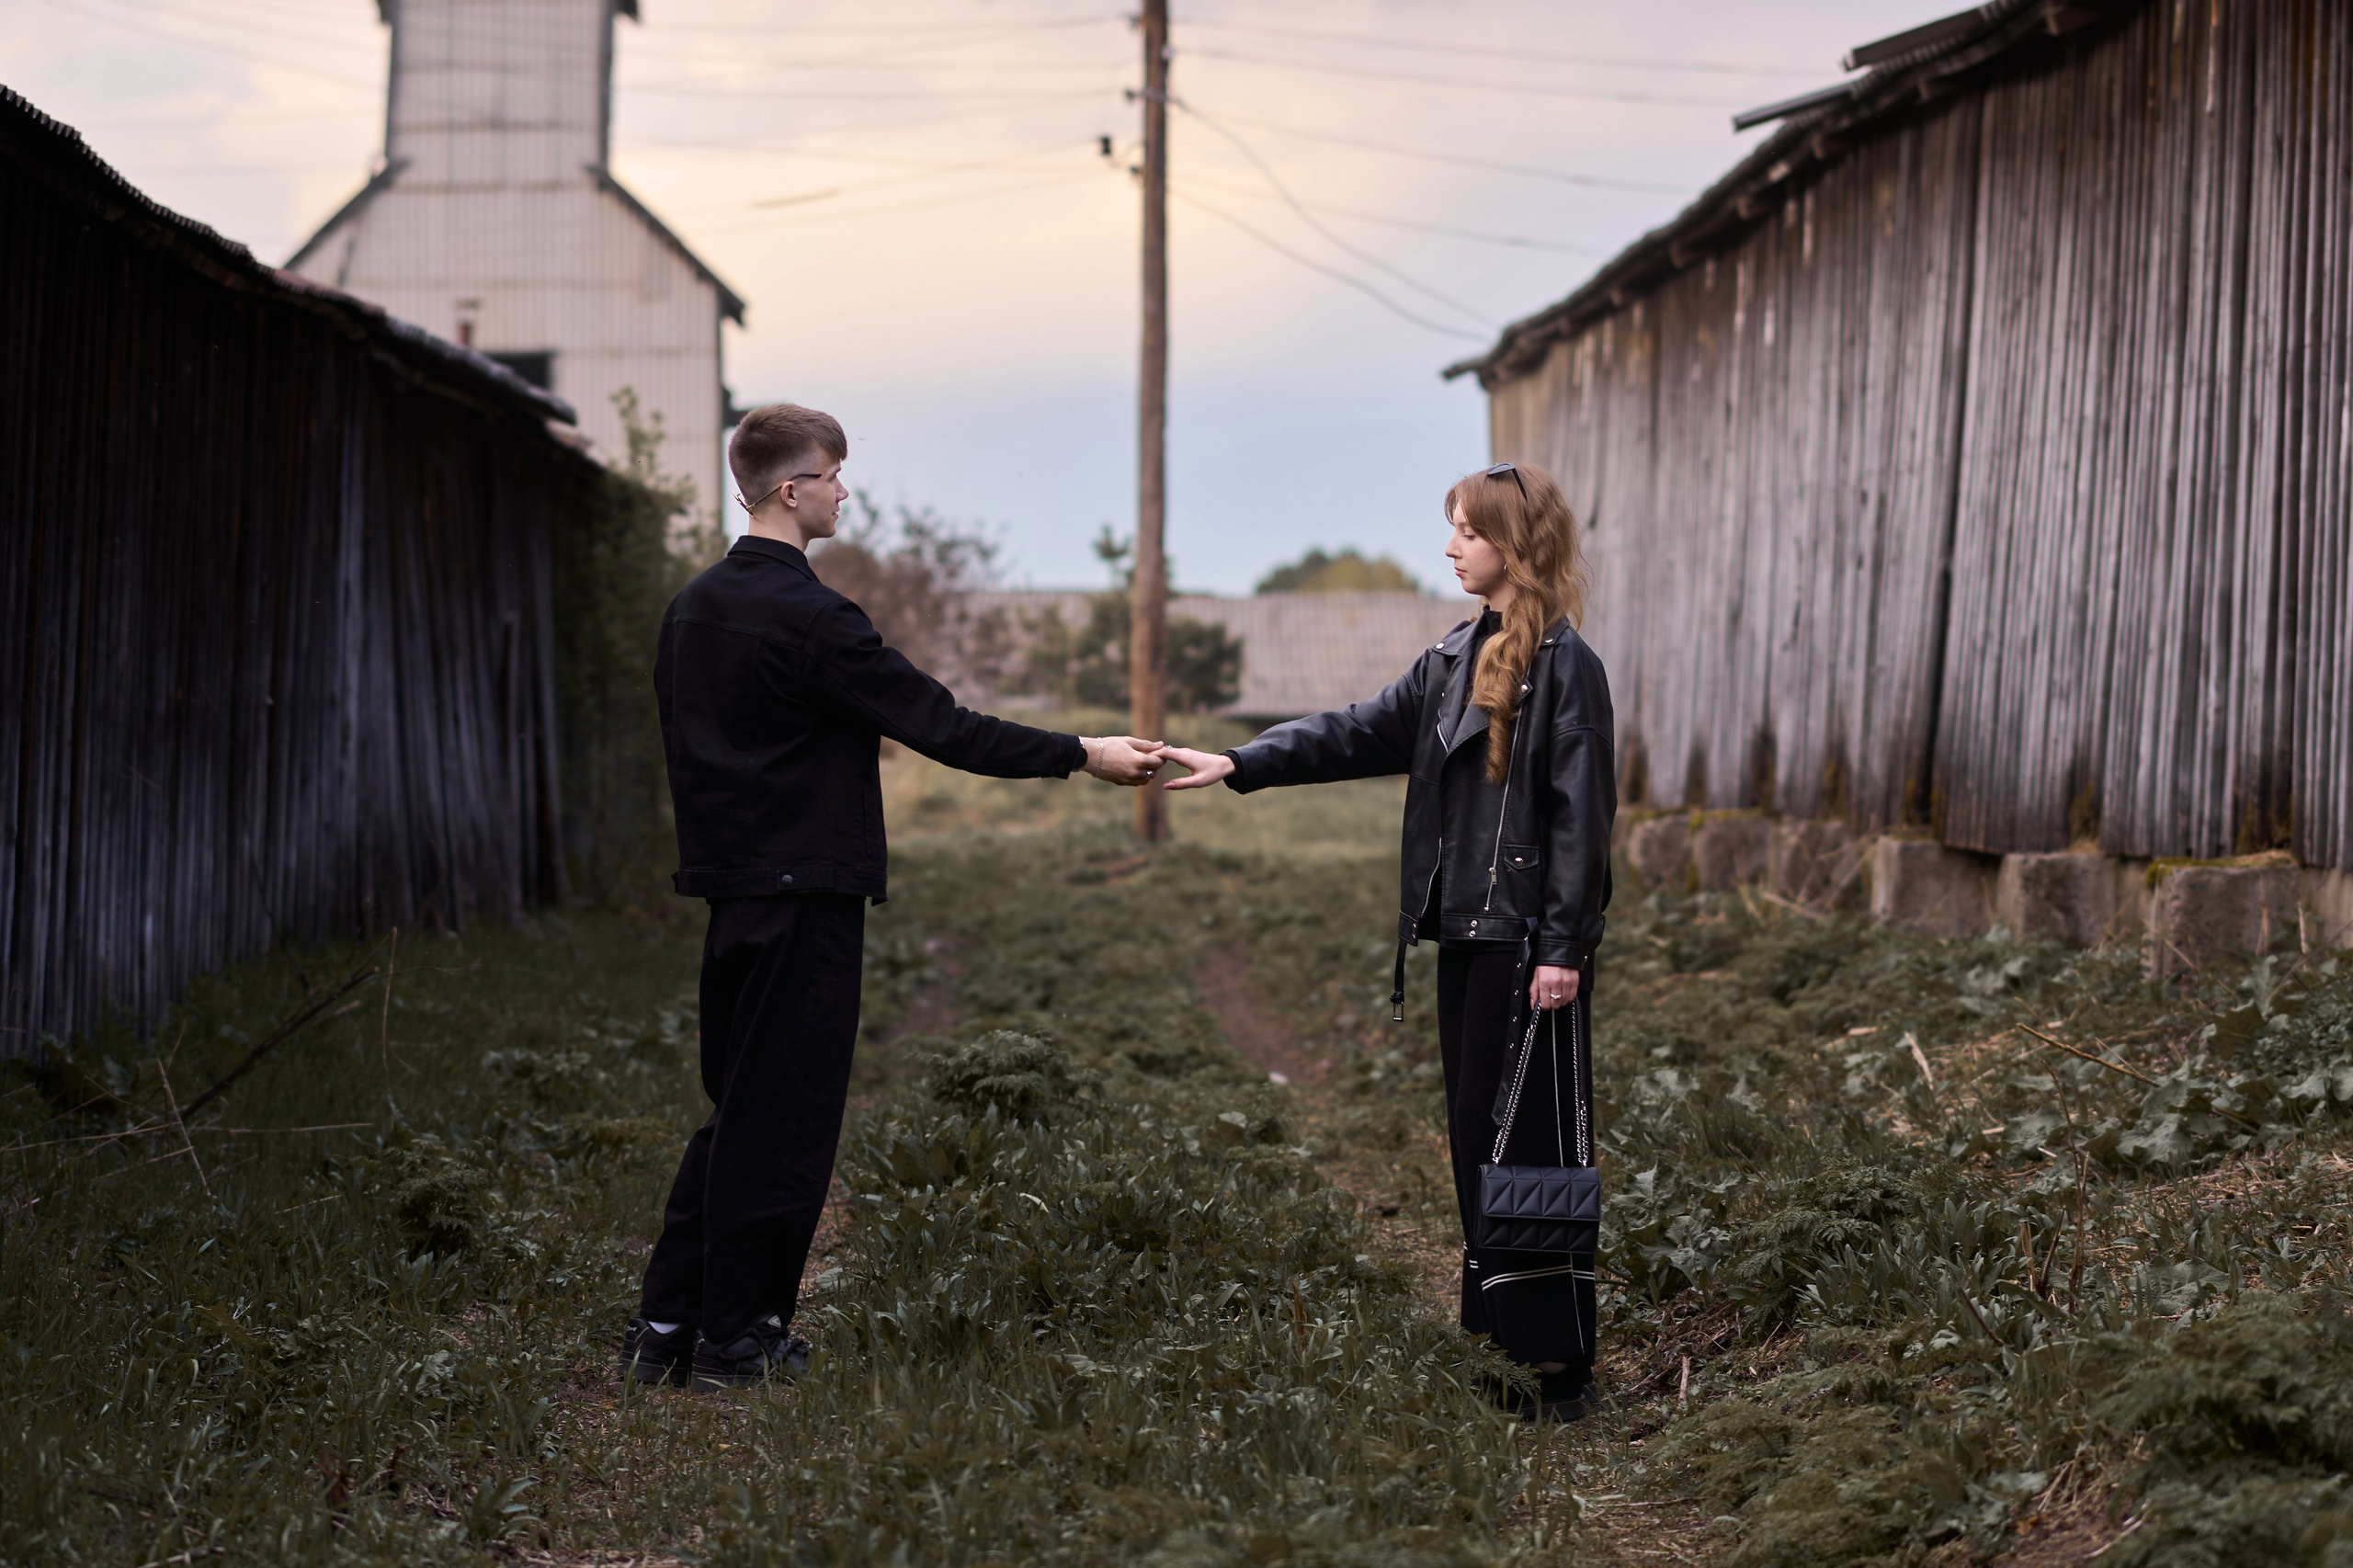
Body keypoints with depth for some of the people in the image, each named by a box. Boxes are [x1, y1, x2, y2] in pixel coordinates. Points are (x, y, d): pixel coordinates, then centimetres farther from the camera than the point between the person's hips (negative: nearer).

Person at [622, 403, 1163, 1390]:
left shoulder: (694, 607, 10)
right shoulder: (812, 617, -17)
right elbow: (938, 725, -16)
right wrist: (1080, 754, -10)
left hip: (731, 886, 9)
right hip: (806, 896, -9)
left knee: (738, 1110, 16)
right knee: (781, 1117, 1)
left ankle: (664, 1327, 17)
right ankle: (735, 1341, 9)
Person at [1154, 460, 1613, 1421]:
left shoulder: (1565, 665, -10)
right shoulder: (1456, 658, 15)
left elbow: (1581, 811, -14)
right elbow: (1362, 734, 13)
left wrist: (1564, 947, -17)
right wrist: (1239, 765, 3)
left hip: (1530, 942, -8)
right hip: (1466, 933, 9)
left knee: (1528, 1142, -6)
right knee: (1476, 1133, 11)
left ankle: (1561, 1369, 1)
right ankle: (1507, 1343, 20)